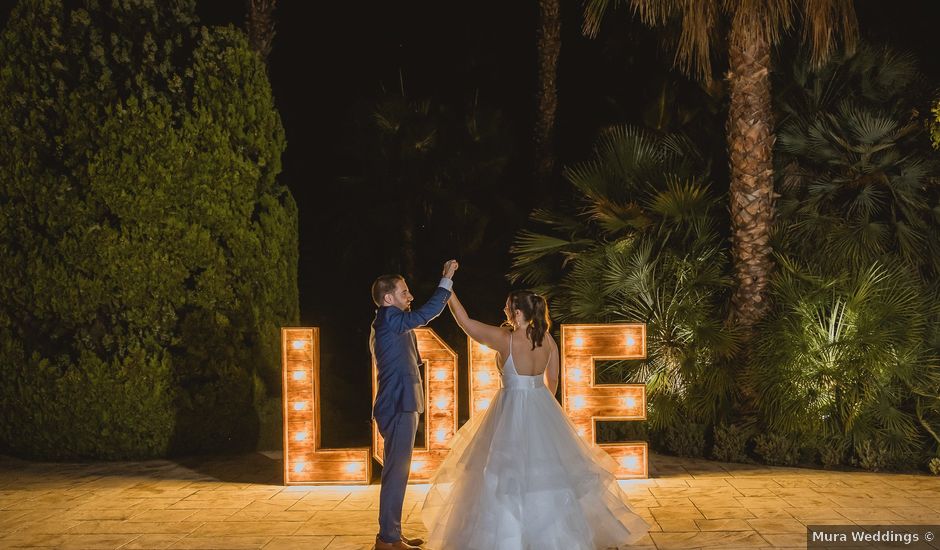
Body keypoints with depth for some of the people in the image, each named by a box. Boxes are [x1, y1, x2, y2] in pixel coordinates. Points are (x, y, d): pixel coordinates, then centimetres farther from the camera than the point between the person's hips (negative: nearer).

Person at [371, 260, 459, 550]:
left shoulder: (386, 324, 17)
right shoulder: (389, 319, -14)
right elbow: (426, 314, -22)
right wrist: (447, 279, -15)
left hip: (399, 406, 11)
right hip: (399, 407, -11)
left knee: (396, 472, 14)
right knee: (396, 472, -7)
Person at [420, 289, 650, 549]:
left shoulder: (505, 339, -16)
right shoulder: (547, 339, -1)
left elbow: (466, 322, -10)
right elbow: (553, 379, 8)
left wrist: (448, 291, -2)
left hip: (512, 411, -5)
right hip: (542, 410, 6)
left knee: (509, 474, 4)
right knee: (547, 472, 15)